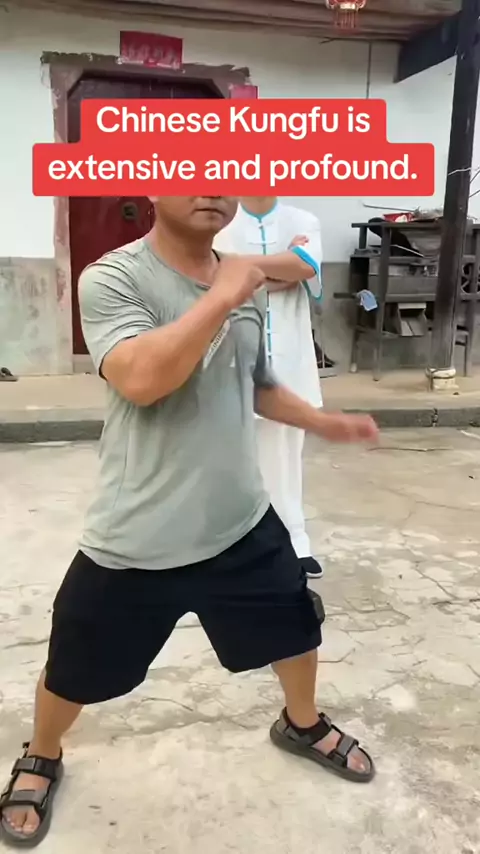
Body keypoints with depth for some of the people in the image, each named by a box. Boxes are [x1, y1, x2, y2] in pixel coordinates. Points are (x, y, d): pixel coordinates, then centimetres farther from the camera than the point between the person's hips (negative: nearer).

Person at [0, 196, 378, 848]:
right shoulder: (113, 277, -15)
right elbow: (140, 378, -33)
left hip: (241, 522, 6)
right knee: (74, 673, 14)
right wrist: (221, 296, -27)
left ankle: (303, 725, 54)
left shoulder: (244, 285, 4)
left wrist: (325, 424, 12)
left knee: (295, 628, 22)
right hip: (136, 541, -5)